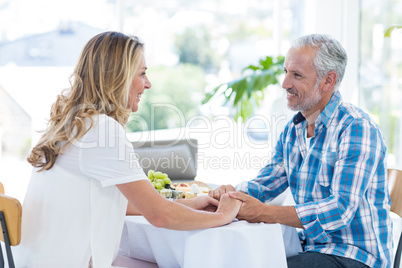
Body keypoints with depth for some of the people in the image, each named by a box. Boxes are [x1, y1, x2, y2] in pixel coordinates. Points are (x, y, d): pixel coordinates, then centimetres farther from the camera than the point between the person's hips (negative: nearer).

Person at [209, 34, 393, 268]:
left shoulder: (357, 128, -17)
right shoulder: (293, 130, 11)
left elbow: (341, 210, -25)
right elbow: (265, 184, 13)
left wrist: (265, 213, -25)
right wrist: (232, 194, -10)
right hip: (311, 247, 7)